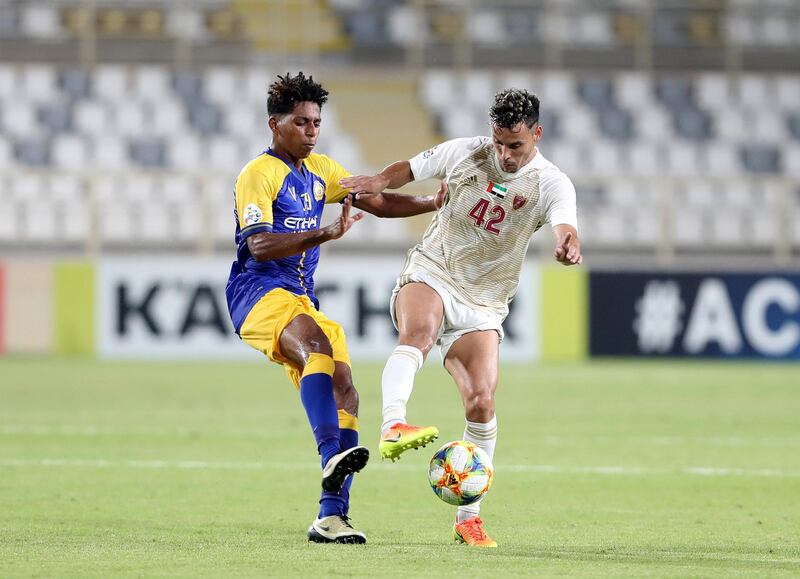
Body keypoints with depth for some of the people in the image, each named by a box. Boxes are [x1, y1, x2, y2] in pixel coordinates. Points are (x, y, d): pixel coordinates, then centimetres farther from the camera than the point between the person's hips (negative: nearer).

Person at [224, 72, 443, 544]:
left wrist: (437, 203, 10)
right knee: (318, 345, -36)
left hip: (301, 300, 8)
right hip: (258, 293, -8)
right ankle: (332, 456, -51)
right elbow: (259, 246, -19)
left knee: (345, 393, -5)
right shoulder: (259, 174, -7)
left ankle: (332, 514, -7)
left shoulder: (321, 170, 17)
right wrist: (325, 234, -27)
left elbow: (379, 202, 23)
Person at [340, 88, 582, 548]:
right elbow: (411, 169, 14)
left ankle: (469, 517, 2)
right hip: (429, 275, -1)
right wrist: (379, 183, -9)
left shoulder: (552, 185, -8)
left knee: (482, 403, -10)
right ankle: (393, 428, -54)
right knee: (420, 330, -36)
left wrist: (568, 246, -53)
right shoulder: (465, 152, -1)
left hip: (482, 303, 1)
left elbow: (565, 225, -28)